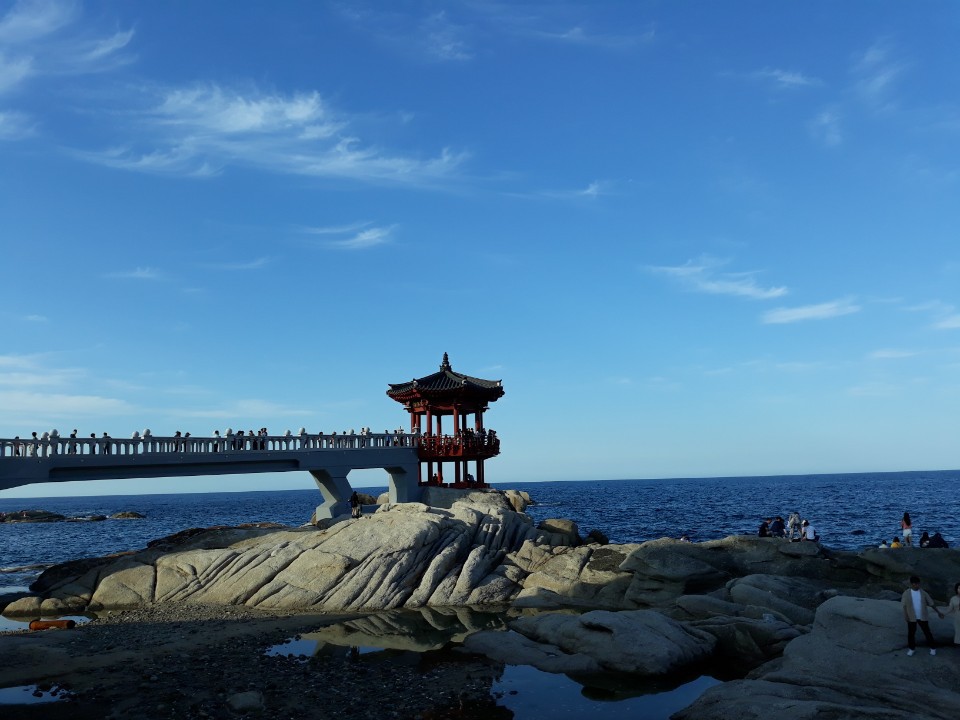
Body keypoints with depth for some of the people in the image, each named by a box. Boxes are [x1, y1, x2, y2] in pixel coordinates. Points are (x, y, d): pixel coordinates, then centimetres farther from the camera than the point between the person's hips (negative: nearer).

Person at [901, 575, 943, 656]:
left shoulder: (923, 593, -3)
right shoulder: (906, 593, -8)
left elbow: (931, 603, 4)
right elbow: (904, 606, -5)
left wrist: (938, 612, 2)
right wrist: (906, 616, -11)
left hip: (922, 617, 1)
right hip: (912, 617, -1)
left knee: (927, 632, 9)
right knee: (911, 633, 9)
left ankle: (933, 648, 27)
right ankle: (912, 648, 25)